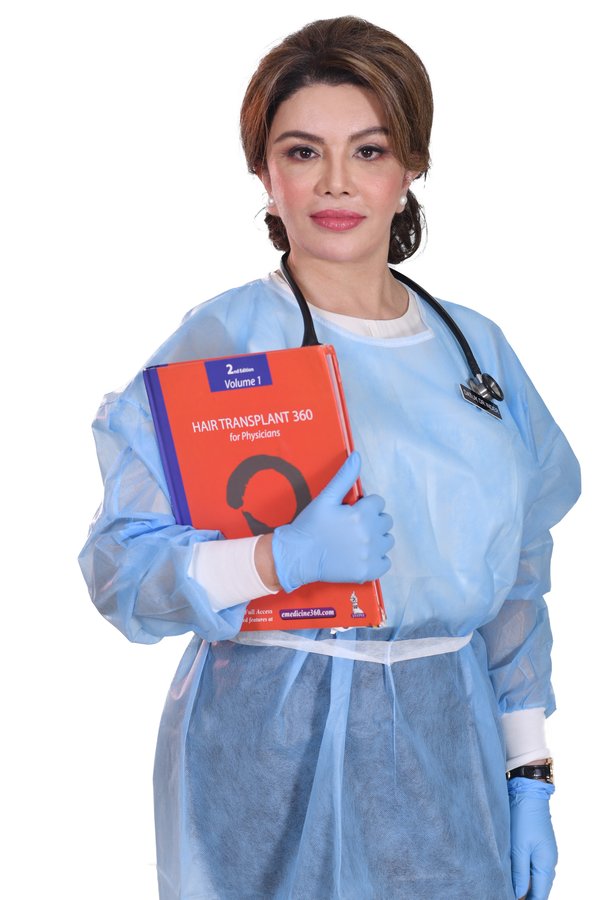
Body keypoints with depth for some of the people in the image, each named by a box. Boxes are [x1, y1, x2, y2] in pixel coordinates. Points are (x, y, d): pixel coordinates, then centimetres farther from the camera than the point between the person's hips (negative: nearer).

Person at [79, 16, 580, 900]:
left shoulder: (473, 346, 7)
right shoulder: (226, 337, -8)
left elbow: (516, 578, 13)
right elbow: (120, 566, -13)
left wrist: (529, 770, 9)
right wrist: (281, 558, -28)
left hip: (448, 742, 4)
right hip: (274, 759, -4)